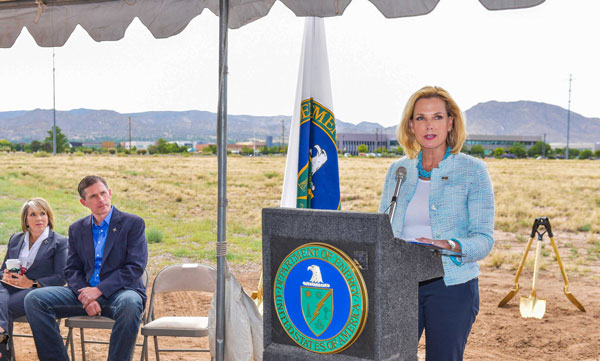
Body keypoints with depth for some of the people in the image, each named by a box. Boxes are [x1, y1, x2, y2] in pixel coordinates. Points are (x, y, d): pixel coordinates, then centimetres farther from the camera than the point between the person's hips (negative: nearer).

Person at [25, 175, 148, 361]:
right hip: (85, 292, 4)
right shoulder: (77, 229, 15)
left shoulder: (133, 223, 0)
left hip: (120, 291, -4)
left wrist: (99, 290, -16)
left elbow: (136, 267, -8)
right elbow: (72, 270, 11)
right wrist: (84, 296, -11)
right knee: (34, 299, -15)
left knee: (130, 304, -40)